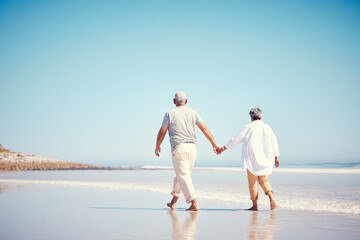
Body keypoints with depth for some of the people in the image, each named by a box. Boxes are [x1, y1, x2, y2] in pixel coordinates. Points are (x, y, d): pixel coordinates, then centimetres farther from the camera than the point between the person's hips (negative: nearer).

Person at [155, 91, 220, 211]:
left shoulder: (169, 114, 1)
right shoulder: (193, 113, 9)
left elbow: (161, 133, 4)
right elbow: (205, 129, 2)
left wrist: (157, 147, 19)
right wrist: (214, 144, 1)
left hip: (178, 148, -4)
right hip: (192, 147, 4)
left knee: (183, 176, -5)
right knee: (182, 175, 17)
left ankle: (194, 204, -15)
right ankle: (173, 202, 27)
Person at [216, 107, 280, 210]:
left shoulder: (248, 127, -2)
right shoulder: (267, 127, 6)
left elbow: (236, 139, 0)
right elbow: (274, 142, 5)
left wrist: (223, 148, 9)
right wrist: (276, 157, 11)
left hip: (252, 158, -3)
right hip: (265, 160, 3)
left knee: (253, 182, 5)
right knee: (264, 180, 12)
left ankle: (255, 205, 7)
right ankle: (271, 197, -12)